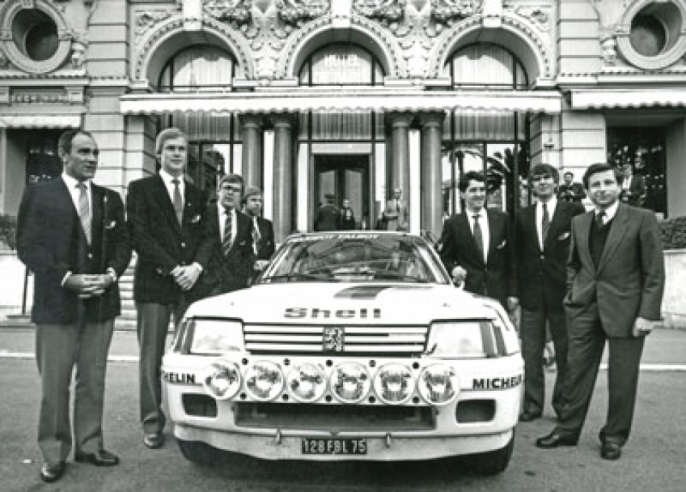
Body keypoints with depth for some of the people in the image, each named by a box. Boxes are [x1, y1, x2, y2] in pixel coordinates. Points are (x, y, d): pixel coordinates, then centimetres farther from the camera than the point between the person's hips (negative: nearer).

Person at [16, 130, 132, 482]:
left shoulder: (110, 199, 12)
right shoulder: (39, 194, 0)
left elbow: (122, 243, 11)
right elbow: (28, 246, -5)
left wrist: (110, 274, -8)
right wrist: (68, 278, -15)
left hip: (101, 302, 4)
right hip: (56, 302, -3)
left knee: (93, 380, 10)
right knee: (54, 384, 3)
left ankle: (89, 446, 22)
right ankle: (54, 454, 15)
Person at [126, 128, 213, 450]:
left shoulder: (198, 194, 17)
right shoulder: (141, 189, 4)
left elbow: (205, 237, 11)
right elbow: (139, 236, -5)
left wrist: (195, 267, -8)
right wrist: (174, 269, -12)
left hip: (191, 284, 3)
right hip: (153, 284, -3)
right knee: (151, 357, 2)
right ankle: (152, 423, 11)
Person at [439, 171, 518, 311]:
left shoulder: (501, 219, 8)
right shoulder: (453, 224, 3)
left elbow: (511, 259, 9)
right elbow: (445, 257, 10)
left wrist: (512, 293, 4)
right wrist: (453, 268, -12)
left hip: (499, 295, 2)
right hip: (467, 294, -1)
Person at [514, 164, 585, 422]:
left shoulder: (574, 211, 1)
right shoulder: (522, 217, 10)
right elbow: (518, 255, 9)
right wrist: (515, 290, 2)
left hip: (563, 291, -2)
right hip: (531, 292, 3)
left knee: (565, 352, 7)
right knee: (531, 354, 7)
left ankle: (563, 403, 22)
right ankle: (533, 404, 17)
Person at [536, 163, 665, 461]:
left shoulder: (642, 220, -5)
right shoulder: (579, 223, 9)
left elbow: (654, 272, -8)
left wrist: (648, 313, -13)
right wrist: (573, 292, 6)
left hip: (625, 310, -4)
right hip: (585, 308, 4)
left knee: (622, 378, 6)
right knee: (577, 372, 9)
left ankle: (614, 436, 22)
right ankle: (568, 430, 22)